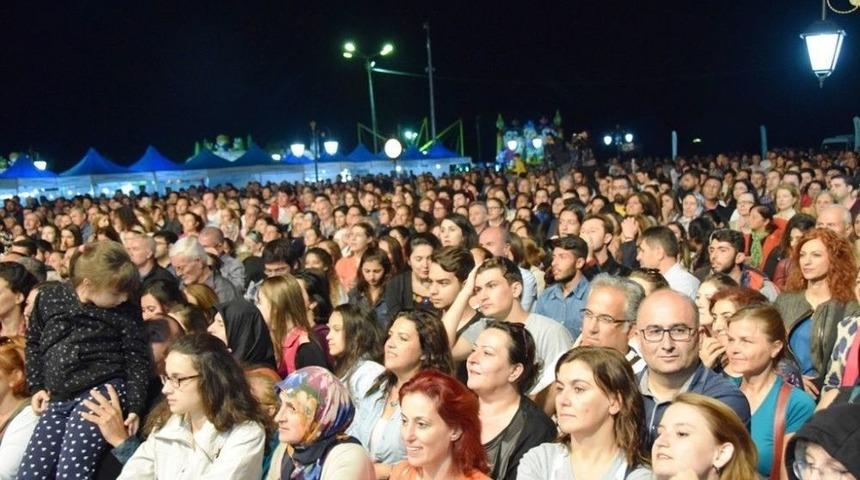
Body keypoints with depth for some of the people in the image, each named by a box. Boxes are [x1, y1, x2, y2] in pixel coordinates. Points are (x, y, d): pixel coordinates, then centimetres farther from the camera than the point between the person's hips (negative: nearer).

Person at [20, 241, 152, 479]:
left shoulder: (126, 311, -2)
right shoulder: (49, 297, 5)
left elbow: (137, 360, 0)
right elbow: (34, 343, 19)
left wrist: (135, 406, -8)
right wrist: (37, 386, 13)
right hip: (58, 400, 4)